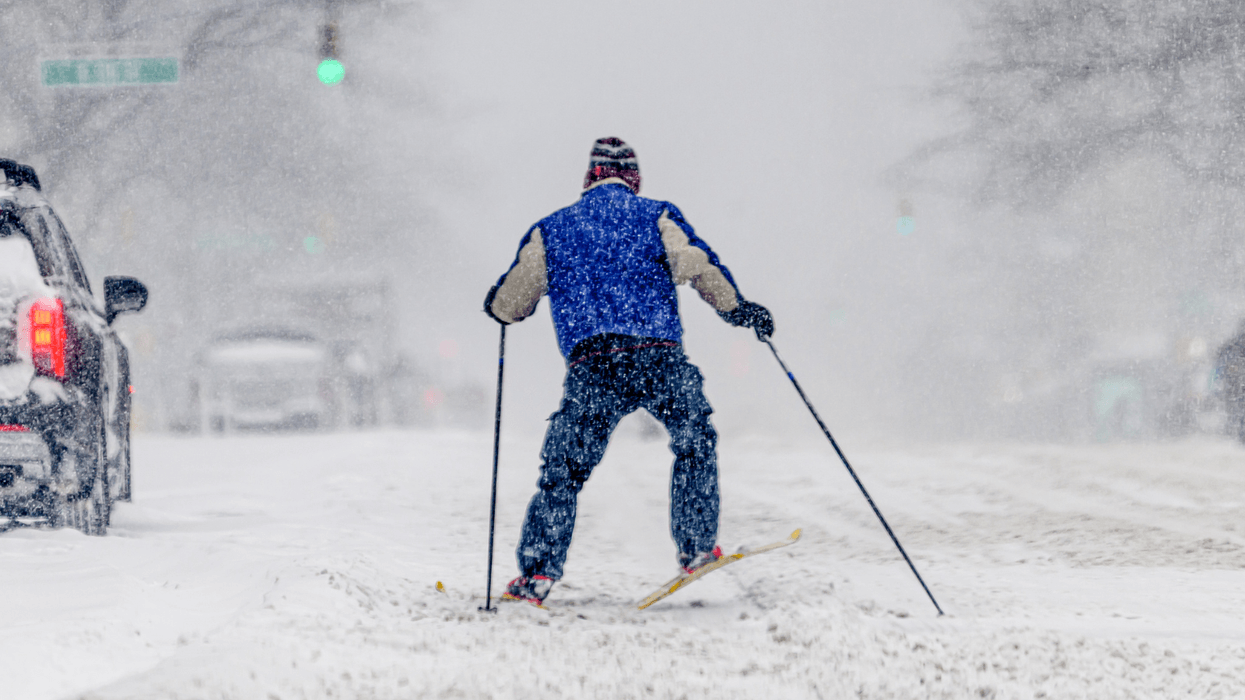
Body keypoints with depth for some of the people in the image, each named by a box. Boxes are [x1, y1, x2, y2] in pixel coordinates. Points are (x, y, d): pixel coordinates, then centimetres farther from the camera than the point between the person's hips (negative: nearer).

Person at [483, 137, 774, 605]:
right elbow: (698, 265, -2)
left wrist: (498, 304, 41)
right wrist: (738, 308, 9)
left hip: (590, 369, 1)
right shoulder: (656, 217, 13)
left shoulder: (549, 231, 17)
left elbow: (505, 306, 18)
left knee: (562, 471, 8)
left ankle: (538, 571, -3)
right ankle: (696, 548, 20)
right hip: (661, 360, -1)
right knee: (696, 443, 22)